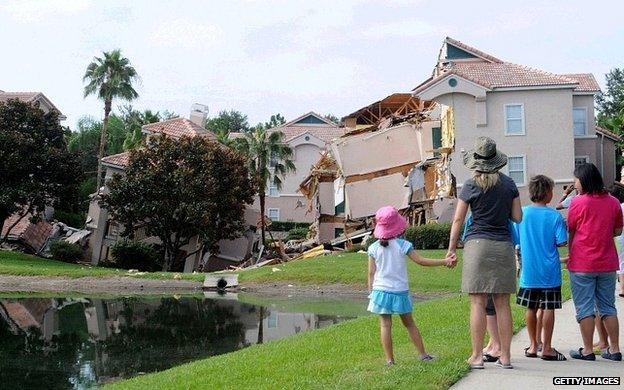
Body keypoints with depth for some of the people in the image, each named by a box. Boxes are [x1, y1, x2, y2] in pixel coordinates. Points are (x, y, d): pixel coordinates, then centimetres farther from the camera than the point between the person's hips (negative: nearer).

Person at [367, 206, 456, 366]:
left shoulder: (374, 248, -3)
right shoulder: (403, 245, -6)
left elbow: (371, 273, -1)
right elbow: (421, 261, -7)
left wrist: (371, 293, 9)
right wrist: (445, 261, -2)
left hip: (381, 291, 0)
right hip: (400, 291, 0)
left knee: (385, 325, 2)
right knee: (409, 323, 14)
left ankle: (389, 360, 0)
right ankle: (423, 354, 19)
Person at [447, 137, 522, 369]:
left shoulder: (471, 185, -3)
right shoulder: (509, 184, 6)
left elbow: (458, 220, -1)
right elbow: (518, 217, 9)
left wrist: (451, 248, 7)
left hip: (478, 245, -3)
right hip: (504, 245, 3)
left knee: (478, 303, -1)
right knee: (502, 304, 7)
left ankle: (477, 356, 1)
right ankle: (505, 356, 10)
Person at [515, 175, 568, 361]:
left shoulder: (521, 213, -1)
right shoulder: (555, 216, -9)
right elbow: (561, 242, -10)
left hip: (529, 270, 3)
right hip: (550, 270, -3)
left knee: (531, 308, 12)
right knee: (548, 308, 3)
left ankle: (533, 345, 20)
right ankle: (546, 348, 6)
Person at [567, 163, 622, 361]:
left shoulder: (579, 202, -9)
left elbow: (570, 232, -2)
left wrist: (570, 255, 11)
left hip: (582, 264, -5)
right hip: (607, 263, 5)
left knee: (584, 308, 3)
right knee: (608, 307, 13)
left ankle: (588, 350, 5)